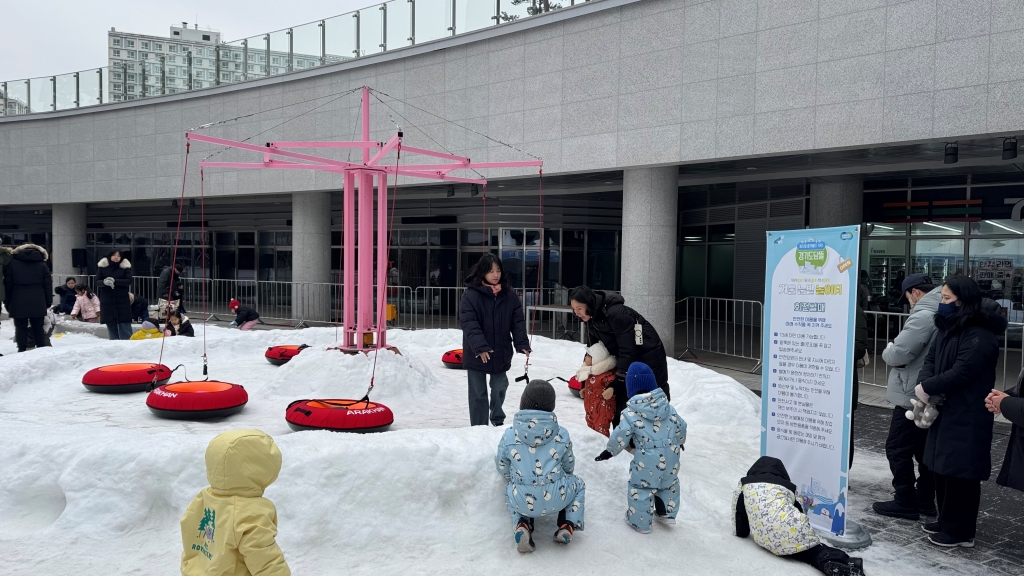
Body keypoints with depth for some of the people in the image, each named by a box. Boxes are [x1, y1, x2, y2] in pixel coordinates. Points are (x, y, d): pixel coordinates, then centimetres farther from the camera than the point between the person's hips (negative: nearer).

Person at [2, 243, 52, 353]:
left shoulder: (12, 263, 6)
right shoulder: (42, 265, 9)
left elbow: (7, 284, 3)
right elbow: (48, 285, 6)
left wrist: (7, 303, 6)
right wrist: (48, 303, 9)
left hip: (18, 303, -1)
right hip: (38, 303, 1)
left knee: (20, 328, 4)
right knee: (38, 328, 6)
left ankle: (22, 350, 0)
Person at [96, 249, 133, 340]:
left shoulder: (125, 267, 0)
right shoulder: (102, 266, 4)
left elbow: (129, 281, -8)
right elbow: (97, 281, 2)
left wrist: (115, 281, -21)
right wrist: (104, 282, -21)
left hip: (122, 300, -2)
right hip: (107, 300, 2)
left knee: (124, 323, -5)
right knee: (110, 323, 7)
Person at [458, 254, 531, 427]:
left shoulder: (509, 295, 1)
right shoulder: (471, 295, -12)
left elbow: (518, 322, 1)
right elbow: (469, 324, -19)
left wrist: (522, 344, -12)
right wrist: (479, 347, -29)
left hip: (501, 353, 4)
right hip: (476, 354, -3)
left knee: (500, 387, 17)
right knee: (479, 393, 7)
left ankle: (498, 420, 39)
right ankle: (479, 427, 19)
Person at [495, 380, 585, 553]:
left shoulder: (509, 435, -3)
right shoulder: (562, 434, -2)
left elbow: (502, 468, 10)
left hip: (522, 501, 0)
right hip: (555, 498, 0)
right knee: (578, 485, 32)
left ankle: (522, 525, 11)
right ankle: (567, 526, 14)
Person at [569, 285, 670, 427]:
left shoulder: (616, 313, -31)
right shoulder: (592, 319, -3)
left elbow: (628, 351, -29)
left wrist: (615, 384, -26)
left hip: (649, 358, -8)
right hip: (629, 360, 8)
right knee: (620, 401, 6)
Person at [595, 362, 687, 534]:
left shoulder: (630, 413, -12)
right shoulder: (667, 406, 3)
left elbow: (620, 435, -13)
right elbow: (680, 425, 11)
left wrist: (609, 450, 2)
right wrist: (679, 442, 30)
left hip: (647, 460, -5)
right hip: (670, 455, 6)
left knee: (641, 488, 9)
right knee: (669, 484, 27)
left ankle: (640, 522, 16)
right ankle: (667, 513, 38)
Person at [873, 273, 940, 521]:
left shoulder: (923, 316, -21)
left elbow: (898, 354, -24)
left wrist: (887, 351, -3)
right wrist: (894, 349, 8)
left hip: (912, 396, -9)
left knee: (897, 449, 0)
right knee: (925, 449, 16)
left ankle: (905, 502, 5)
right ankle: (925, 500, 24)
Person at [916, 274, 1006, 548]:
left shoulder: (980, 336, -20)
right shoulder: (948, 328, 11)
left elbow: (961, 373, -25)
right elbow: (931, 359, 9)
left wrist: (927, 388, -15)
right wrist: (922, 384, -9)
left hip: (967, 418, -9)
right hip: (945, 412, 9)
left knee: (960, 473, -1)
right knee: (942, 468, 16)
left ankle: (961, 531, 12)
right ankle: (947, 521, 31)